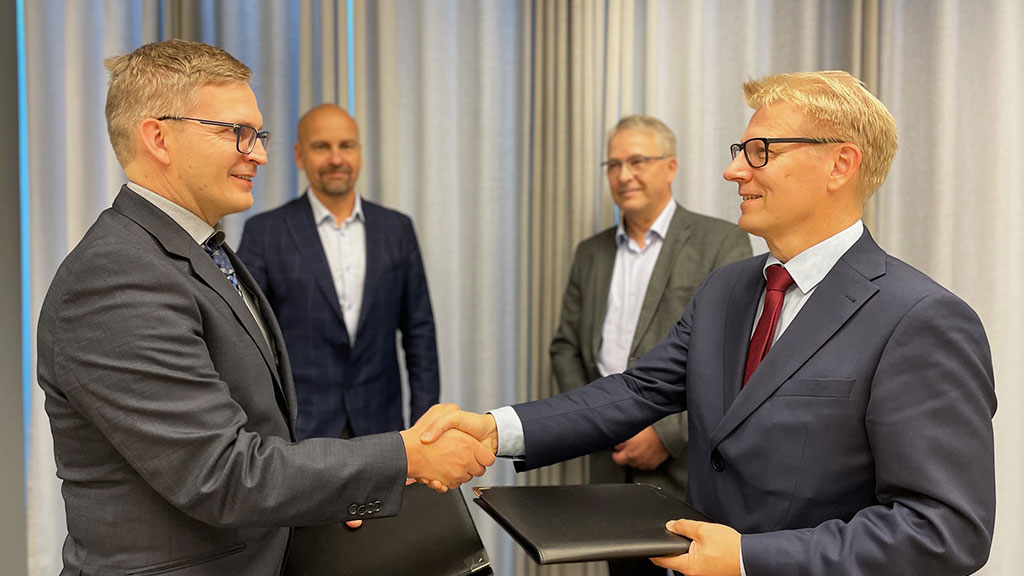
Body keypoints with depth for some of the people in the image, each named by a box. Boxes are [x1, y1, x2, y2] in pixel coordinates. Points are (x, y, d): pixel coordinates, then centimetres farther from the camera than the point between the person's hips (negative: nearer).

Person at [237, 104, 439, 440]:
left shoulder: (397, 229, 7)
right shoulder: (265, 233, -1)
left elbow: (419, 332, 8)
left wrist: (423, 422, 3)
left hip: (379, 425, 3)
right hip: (299, 430, -2)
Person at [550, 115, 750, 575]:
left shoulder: (721, 243, -5)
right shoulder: (591, 253, 13)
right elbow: (566, 347, 16)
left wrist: (669, 434, -15)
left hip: (691, 468, -4)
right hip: (614, 464, 5)